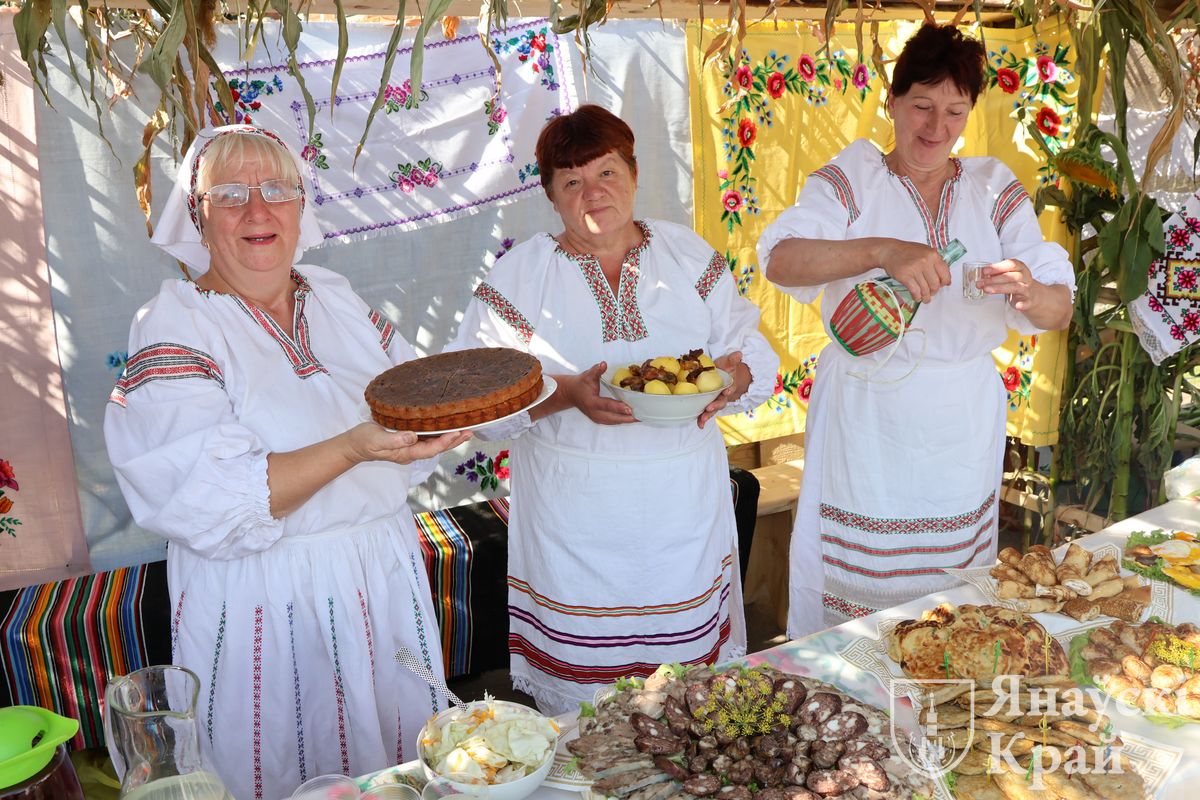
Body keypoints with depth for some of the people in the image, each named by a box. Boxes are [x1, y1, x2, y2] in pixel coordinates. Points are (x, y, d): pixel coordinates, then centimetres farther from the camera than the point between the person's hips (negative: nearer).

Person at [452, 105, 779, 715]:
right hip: (576, 520, -2)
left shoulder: (692, 256, 7)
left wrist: (732, 378, -16)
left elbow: (755, 356, 8)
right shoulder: (518, 276, 0)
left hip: (684, 507, 2)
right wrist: (568, 393, -22)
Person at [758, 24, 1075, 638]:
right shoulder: (854, 178, -2)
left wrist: (1030, 291, -24)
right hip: (865, 420, -3)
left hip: (962, 428, 3)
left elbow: (1059, 313, 0)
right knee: (853, 586, 5)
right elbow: (780, 259, -19)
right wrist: (884, 250, -33)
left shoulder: (994, 190, 6)